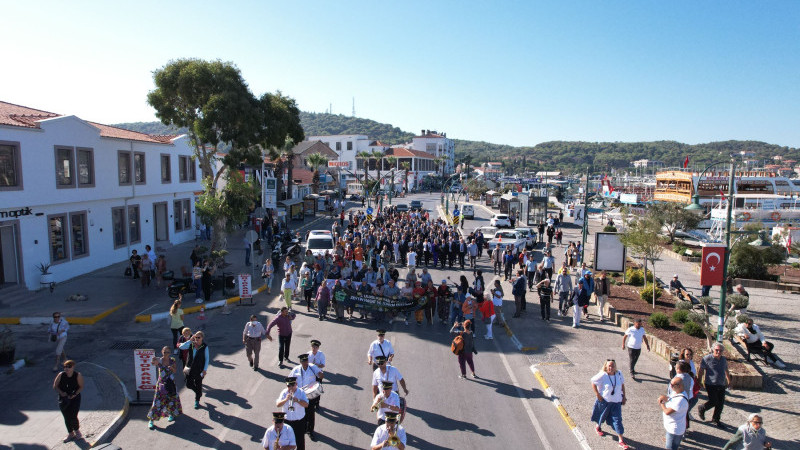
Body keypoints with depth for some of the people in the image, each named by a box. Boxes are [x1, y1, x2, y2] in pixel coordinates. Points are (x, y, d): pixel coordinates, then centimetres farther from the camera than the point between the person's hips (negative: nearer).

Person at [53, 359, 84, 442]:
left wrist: (75, 394, -20)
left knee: (73, 417, -8)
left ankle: (77, 431, 22)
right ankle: (71, 434, 32)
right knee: (67, 418, 9)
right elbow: (55, 386, -2)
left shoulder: (78, 375, -13)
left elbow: (81, 387, -5)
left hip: (74, 398, -3)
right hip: (63, 399, 3)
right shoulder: (61, 375, -9)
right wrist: (61, 392, -19)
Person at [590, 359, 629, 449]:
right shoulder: (602, 375, -22)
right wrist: (597, 395, -17)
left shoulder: (619, 374, -7)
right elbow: (593, 382, -16)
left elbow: (622, 385, 8)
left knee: (617, 419, 1)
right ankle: (598, 427, 49)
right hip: (604, 401, -2)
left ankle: (621, 440, 7)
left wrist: (624, 397, 7)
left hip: (616, 401, 2)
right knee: (602, 415, 19)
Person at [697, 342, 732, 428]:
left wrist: (729, 381, 27)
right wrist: (699, 382, -8)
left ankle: (716, 419, 26)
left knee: (721, 403, 7)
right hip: (711, 384, -6)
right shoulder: (707, 358, -10)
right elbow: (701, 371, -7)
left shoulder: (723, 359, 8)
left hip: (721, 385, 6)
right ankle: (701, 409, 20)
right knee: (713, 401, -9)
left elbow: (726, 371, 23)